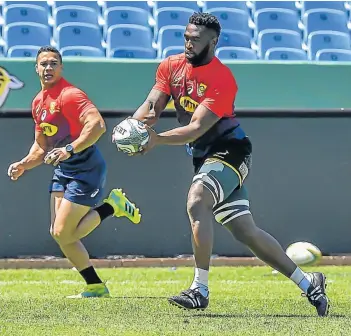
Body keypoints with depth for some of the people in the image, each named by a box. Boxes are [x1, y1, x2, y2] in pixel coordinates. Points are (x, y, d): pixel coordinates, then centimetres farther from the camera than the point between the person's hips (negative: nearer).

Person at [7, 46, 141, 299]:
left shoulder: (69, 95, -15)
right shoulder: (39, 102, 13)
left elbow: (97, 125, -28)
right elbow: (42, 145, 24)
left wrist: (69, 149, -33)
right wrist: (23, 165, 8)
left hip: (86, 171, -9)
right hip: (63, 171, 9)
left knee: (63, 234, -13)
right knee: (58, 233, 3)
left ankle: (113, 206, 4)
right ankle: (96, 287, 13)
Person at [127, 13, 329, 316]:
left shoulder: (222, 80, -19)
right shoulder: (171, 66, 2)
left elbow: (196, 129, -26)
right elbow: (152, 105, -3)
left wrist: (158, 139, -39)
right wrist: (133, 125, -25)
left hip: (229, 151, -7)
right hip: (204, 157, 7)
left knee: (196, 201, -31)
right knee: (246, 232, 7)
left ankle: (200, 290, -29)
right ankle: (308, 283, 19)